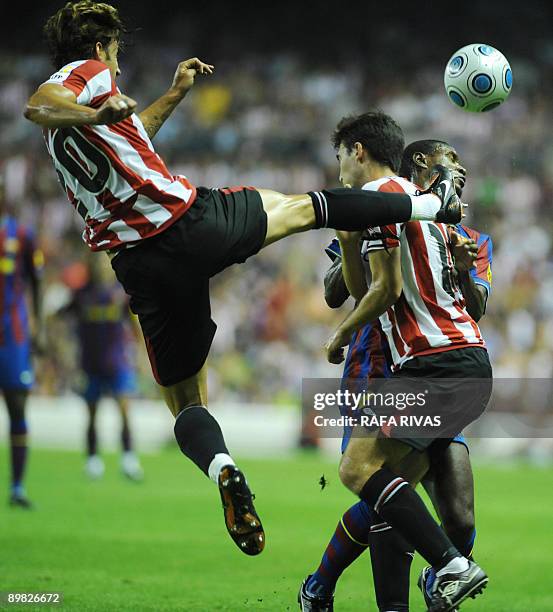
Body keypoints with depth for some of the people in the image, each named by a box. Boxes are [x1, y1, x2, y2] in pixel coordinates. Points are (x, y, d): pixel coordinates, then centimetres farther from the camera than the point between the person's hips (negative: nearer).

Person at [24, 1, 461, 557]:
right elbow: (37, 105, -26)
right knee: (305, 207, 20)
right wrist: (97, 113, -39)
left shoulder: (60, 133, 19)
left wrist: (174, 94, 42)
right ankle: (435, 203, 35)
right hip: (193, 221, -6)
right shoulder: (88, 73, -4)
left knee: (184, 403, 13)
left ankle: (222, 470, -18)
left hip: (145, 269, 6)